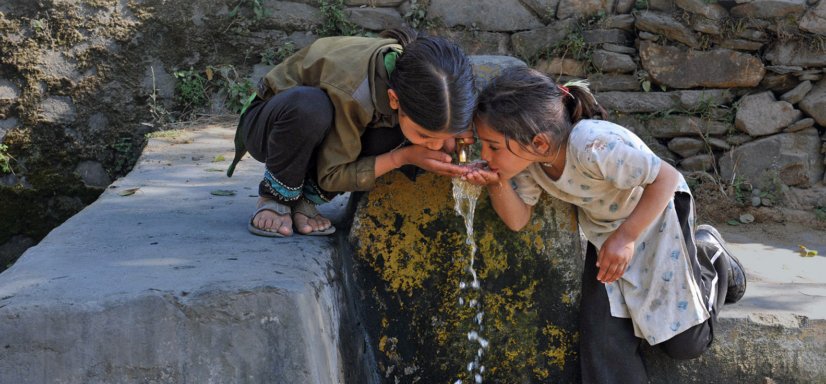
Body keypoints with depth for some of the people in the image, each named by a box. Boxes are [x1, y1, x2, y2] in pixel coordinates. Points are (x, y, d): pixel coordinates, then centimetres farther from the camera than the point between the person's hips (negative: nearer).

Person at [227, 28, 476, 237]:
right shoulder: (352, 92, -39)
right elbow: (332, 176, -25)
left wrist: (447, 136, -24)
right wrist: (404, 157, -32)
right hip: (275, 123, -5)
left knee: (395, 136, -25)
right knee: (309, 105, -39)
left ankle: (307, 196, -6)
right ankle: (277, 196, -13)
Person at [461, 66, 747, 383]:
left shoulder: (593, 146, -42)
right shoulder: (528, 157, -21)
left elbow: (667, 178, -32)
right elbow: (517, 220, -12)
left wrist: (626, 237, -31)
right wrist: (497, 183, -31)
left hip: (656, 215, -5)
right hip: (605, 231, 5)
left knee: (685, 343, 3)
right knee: (602, 338, -7)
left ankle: (707, 256, 26)